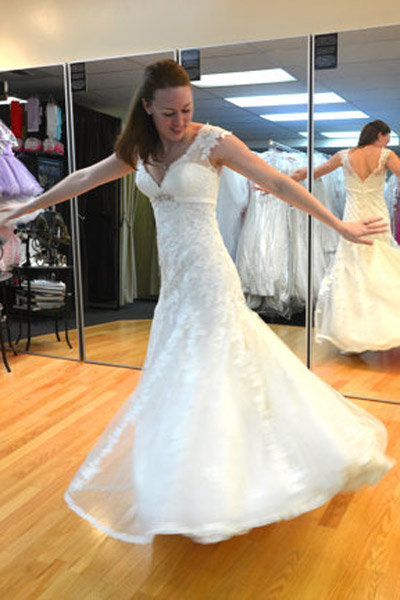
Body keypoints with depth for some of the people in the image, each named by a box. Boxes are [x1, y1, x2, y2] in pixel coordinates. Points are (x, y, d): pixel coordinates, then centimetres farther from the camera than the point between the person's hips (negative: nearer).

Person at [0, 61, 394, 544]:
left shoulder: (213, 142, -9)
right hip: (174, 280, 7)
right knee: (177, 375, 15)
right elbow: (83, 180, 18)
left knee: (204, 376, 0)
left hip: (207, 277, -6)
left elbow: (279, 184, -10)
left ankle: (204, 493, 17)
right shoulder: (140, 150, 7)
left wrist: (338, 225, -11)